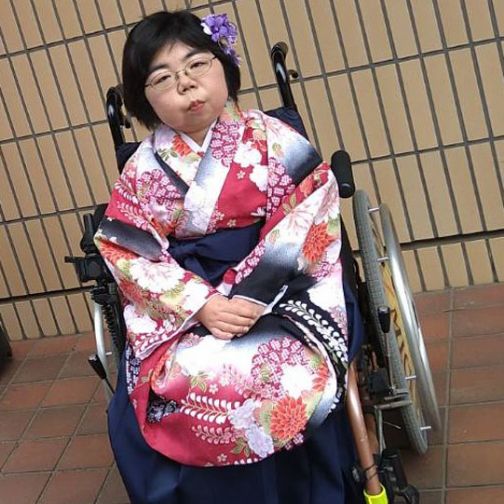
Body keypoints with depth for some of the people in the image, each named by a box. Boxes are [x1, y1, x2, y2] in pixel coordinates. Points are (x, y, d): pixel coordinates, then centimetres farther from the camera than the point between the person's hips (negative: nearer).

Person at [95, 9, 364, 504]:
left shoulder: (273, 141, -2)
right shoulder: (142, 171, 2)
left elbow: (310, 223, -8)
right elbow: (130, 257, -2)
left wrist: (254, 297, -19)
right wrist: (201, 305, -17)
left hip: (281, 293, -1)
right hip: (184, 309, 2)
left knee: (292, 382, -31)